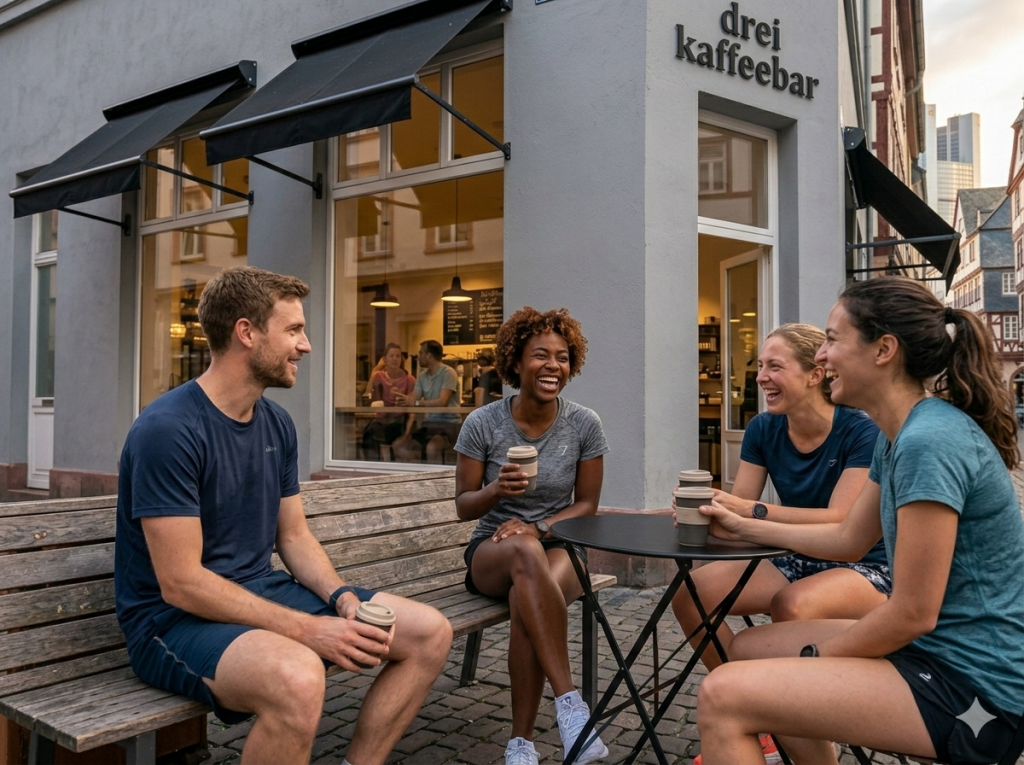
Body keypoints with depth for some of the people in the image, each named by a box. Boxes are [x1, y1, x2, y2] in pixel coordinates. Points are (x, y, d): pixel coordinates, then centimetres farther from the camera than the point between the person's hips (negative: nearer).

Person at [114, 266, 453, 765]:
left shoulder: (278, 424, 5)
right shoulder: (167, 429, -19)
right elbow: (181, 584, -21)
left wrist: (342, 597, -8)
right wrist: (308, 629, -23)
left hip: (263, 593, 8)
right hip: (177, 617, -7)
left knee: (430, 633, -2)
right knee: (298, 678, -39)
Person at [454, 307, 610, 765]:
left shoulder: (584, 425, -4)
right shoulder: (482, 423, -6)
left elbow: (587, 504, 2)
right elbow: (464, 506, 0)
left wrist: (538, 526, -16)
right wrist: (496, 490, -23)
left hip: (559, 545, 1)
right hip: (492, 552, 0)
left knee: (527, 601, -36)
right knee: (526, 554, -39)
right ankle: (569, 702, -38)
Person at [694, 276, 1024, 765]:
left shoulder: (929, 441, -24)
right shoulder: (897, 436, 7)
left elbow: (913, 613, -22)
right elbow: (849, 539, 18)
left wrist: (813, 658, -8)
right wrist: (742, 527, 19)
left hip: (972, 686, -10)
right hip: (933, 649, 10)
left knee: (722, 697, -21)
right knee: (748, 650, 18)